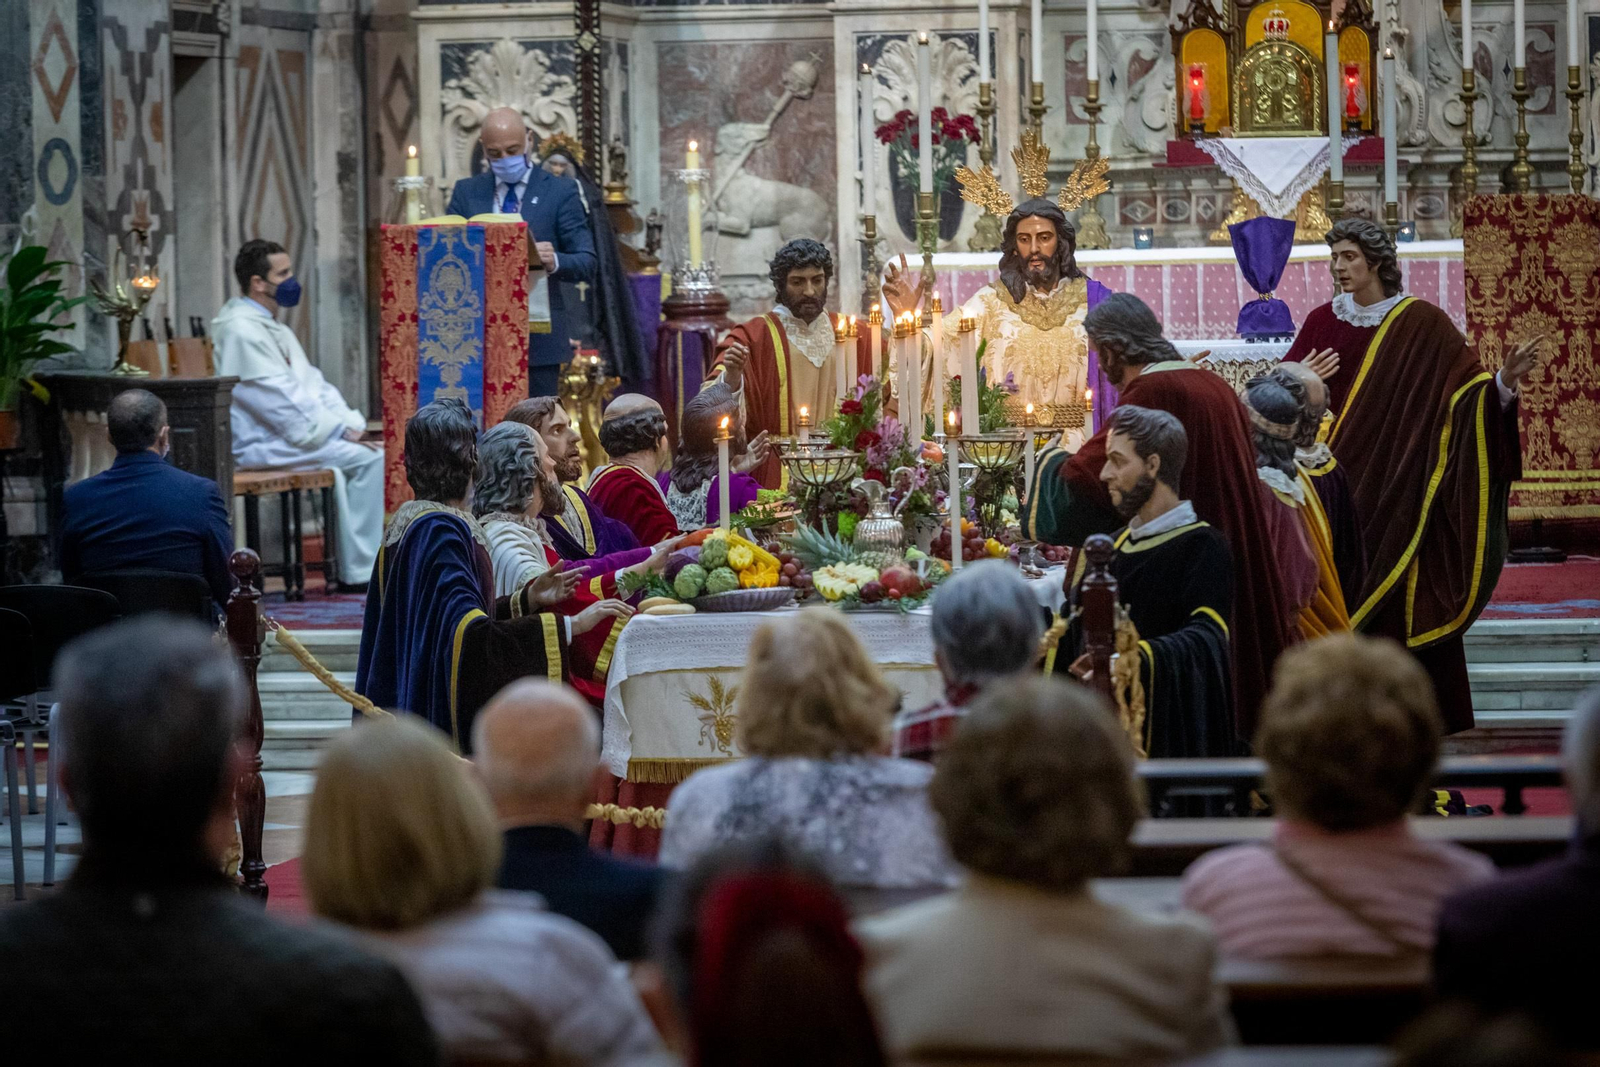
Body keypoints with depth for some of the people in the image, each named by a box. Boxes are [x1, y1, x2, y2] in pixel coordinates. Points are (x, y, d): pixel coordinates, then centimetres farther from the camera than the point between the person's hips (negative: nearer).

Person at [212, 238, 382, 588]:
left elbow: (313, 384, 18)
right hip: (262, 446, -10)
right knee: (368, 458, -19)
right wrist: (339, 428, -15)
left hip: (291, 434, 10)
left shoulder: (273, 328, 19)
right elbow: (282, 401, -19)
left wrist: (349, 422, 2)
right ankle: (360, 571, -16)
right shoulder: (242, 331, -14)